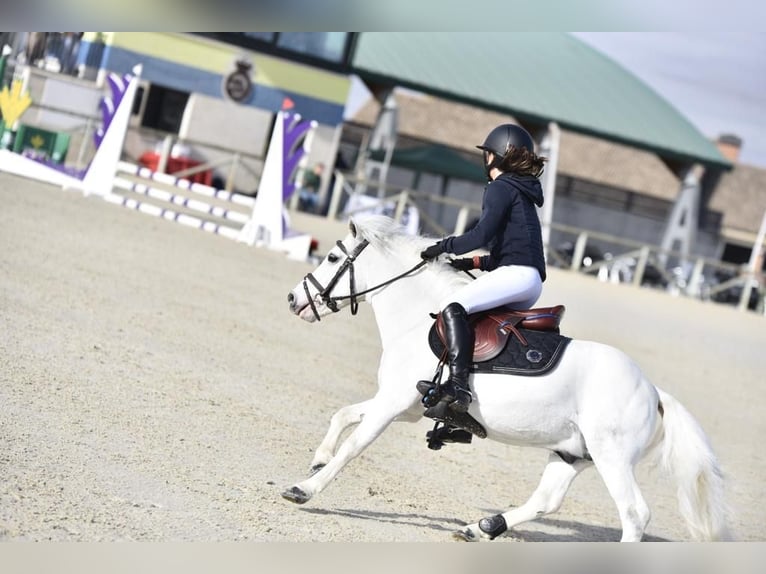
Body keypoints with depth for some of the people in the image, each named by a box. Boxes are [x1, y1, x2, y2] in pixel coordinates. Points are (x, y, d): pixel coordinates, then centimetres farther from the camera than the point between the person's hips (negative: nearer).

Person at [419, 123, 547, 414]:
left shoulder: (501, 188, -1)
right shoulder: (522, 192, 27)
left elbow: (482, 234, -14)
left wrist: (445, 246, -3)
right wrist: (477, 262, 19)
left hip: (516, 273, -11)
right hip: (532, 281, 11)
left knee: (452, 306, -23)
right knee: (471, 315, 24)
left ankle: (458, 385, -37)